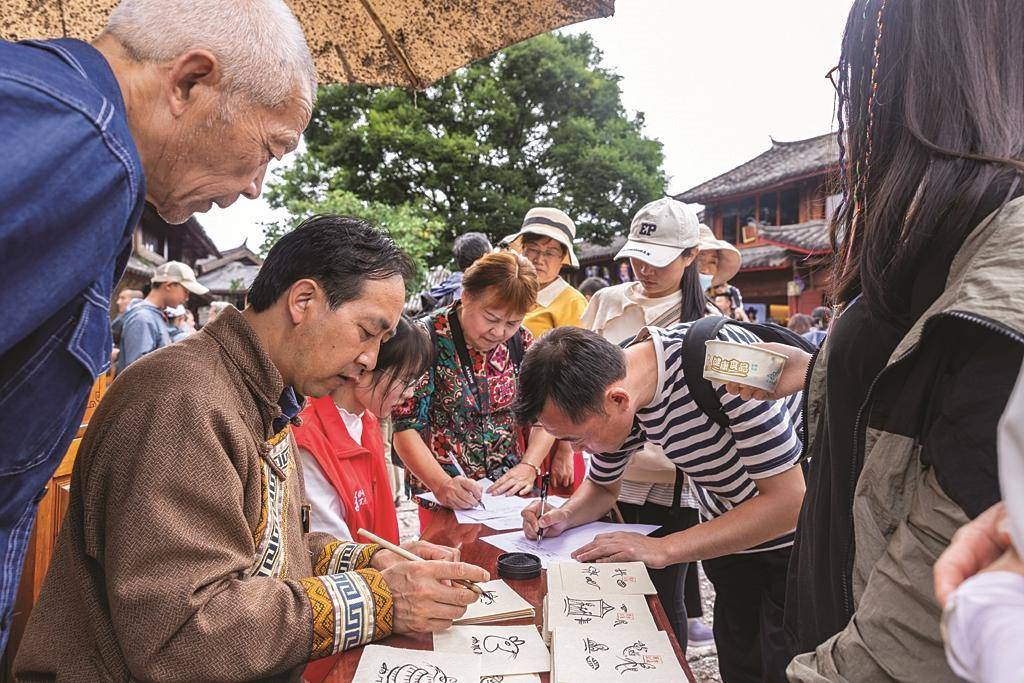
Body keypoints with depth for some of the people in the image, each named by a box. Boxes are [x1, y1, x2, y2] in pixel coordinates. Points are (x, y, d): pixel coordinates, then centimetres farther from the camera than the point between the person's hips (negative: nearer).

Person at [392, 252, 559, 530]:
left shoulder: (520, 340, -2)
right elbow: (405, 428, -18)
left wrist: (529, 466, -13)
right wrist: (442, 485, -30)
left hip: (507, 487, 4)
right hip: (441, 497, -4)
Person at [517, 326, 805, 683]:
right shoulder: (614, 406, -15)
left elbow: (788, 499, -30)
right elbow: (602, 487, 6)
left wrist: (661, 549, -31)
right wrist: (563, 516, -16)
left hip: (792, 536, -5)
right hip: (728, 535, 5)